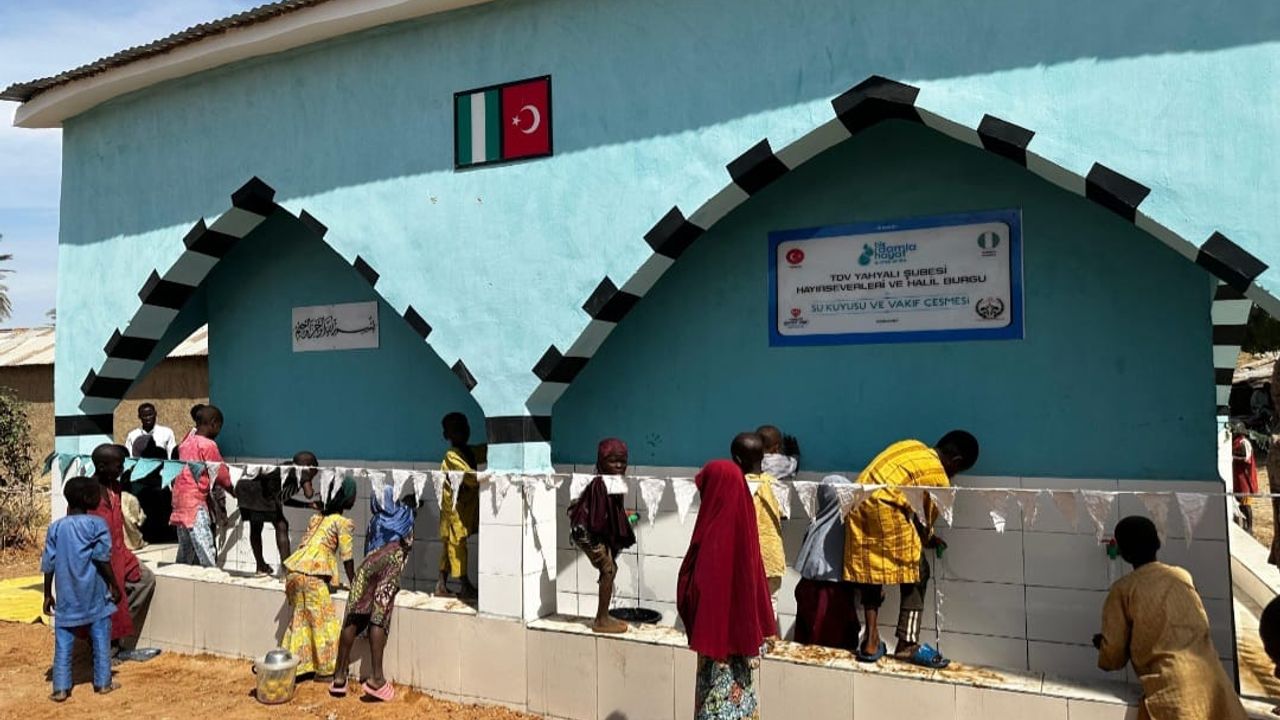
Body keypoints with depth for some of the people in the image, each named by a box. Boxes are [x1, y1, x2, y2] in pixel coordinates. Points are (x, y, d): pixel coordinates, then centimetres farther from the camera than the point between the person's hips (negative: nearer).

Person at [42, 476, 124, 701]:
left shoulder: (55, 527, 1)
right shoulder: (96, 524, -9)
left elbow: (48, 565, 2)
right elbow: (102, 558, -11)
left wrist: (48, 594, 12)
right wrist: (114, 585, -2)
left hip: (66, 594, 2)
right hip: (94, 593, -2)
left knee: (63, 642, 8)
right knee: (100, 638, 8)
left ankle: (61, 688, 7)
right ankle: (103, 682, 15)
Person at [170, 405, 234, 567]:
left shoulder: (186, 442, 13)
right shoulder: (208, 445, -9)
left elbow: (188, 471, 15)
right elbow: (221, 475, -7)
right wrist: (235, 491, 7)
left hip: (180, 500, 9)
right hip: (196, 502, -8)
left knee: (185, 556, 14)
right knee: (207, 555, -13)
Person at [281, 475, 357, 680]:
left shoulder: (318, 516, 17)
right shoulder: (342, 523, -5)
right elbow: (347, 558, -1)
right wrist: (354, 584, 10)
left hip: (293, 570, 8)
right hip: (311, 575, -8)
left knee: (300, 620, 19)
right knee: (324, 621, 4)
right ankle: (325, 669, 10)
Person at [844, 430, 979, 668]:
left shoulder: (911, 446, 22)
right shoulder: (938, 478, 4)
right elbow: (924, 524, 10)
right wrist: (927, 539, 34)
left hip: (858, 504, 7)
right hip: (884, 508, -7)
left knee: (869, 569, 17)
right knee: (916, 572, 10)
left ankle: (871, 643, 20)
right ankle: (907, 644, 12)